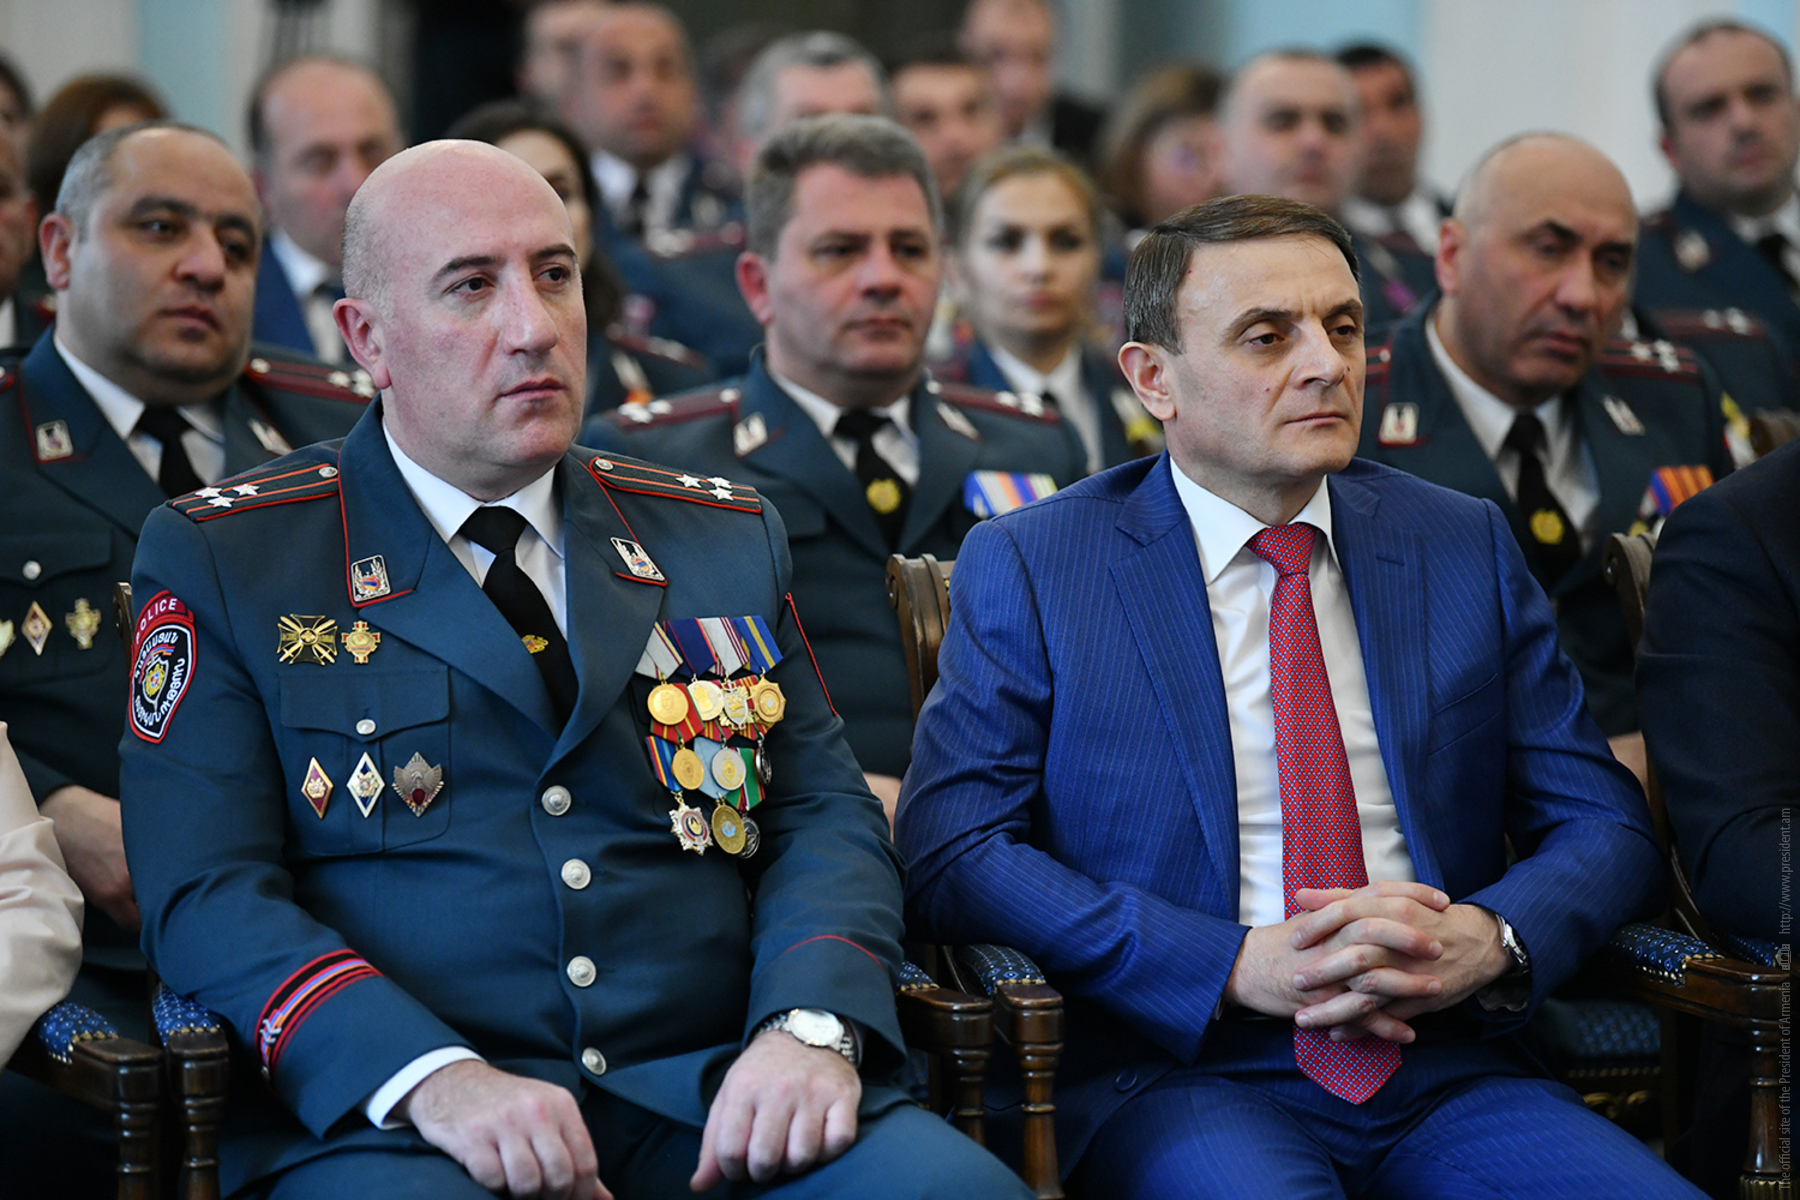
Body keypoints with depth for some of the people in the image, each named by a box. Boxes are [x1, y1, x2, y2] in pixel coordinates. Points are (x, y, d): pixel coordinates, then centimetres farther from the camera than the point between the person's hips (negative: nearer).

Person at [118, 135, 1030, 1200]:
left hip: (713, 1101, 4)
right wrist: (431, 1076, -20)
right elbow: (206, 891, -3)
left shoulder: (726, 543, 19)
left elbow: (826, 819, 14)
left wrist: (813, 1027, -9)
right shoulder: (221, 562, 7)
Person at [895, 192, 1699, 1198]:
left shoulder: (1465, 546, 14)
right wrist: (1240, 967, -14)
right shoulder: (1028, 568, 4)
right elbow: (951, 854, -5)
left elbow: (1606, 825, 15)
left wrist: (1492, 941, -9)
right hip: (1180, 1070, -3)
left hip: (1447, 1066, 4)